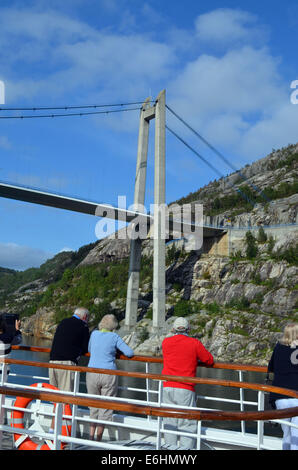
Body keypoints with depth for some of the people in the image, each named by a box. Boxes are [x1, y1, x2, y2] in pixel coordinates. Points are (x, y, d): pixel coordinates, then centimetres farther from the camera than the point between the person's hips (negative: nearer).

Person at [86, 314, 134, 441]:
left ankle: (91, 436, 16)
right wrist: (116, 351, 16)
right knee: (106, 406, 7)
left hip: (92, 374, 3)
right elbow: (130, 353, -2)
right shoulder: (114, 337, -3)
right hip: (108, 375, -3)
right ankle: (99, 438, 9)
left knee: (94, 405, 16)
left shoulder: (94, 334, 7)